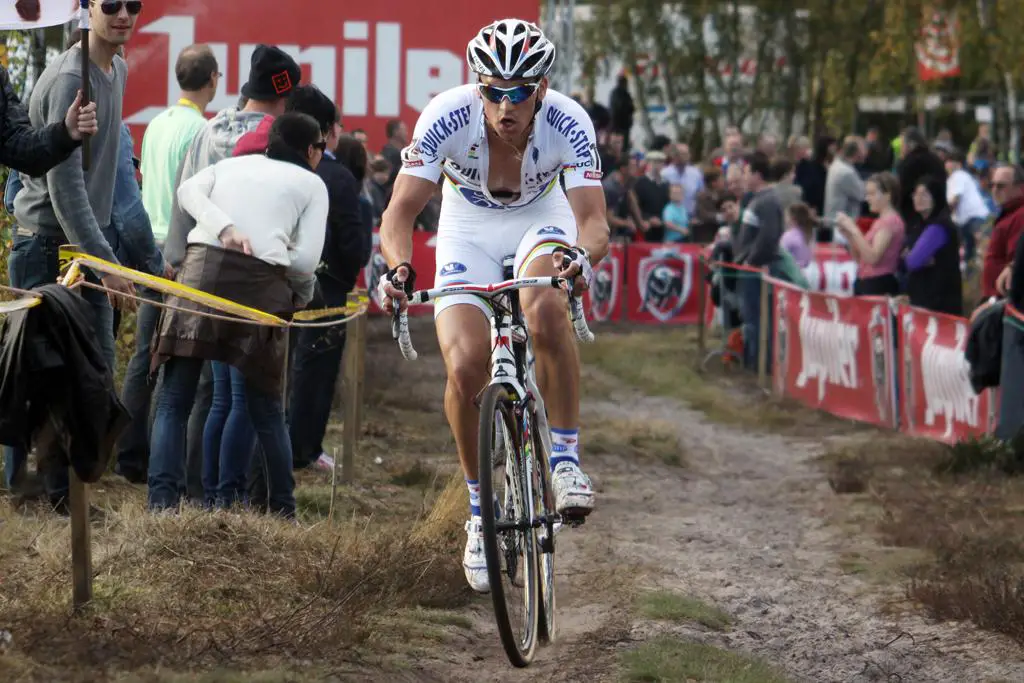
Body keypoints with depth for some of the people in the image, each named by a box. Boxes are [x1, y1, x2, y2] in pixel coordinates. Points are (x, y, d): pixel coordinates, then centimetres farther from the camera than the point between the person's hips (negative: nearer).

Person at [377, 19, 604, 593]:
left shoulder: (568, 123, -28)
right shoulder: (447, 117, -29)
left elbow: (594, 220, -34)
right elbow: (401, 211, -30)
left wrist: (582, 254, -57)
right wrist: (399, 266, -50)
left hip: (541, 222, -1)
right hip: (469, 231, 1)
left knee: (544, 309, -36)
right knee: (465, 369, -18)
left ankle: (566, 459, -21)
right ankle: (481, 510, 3)